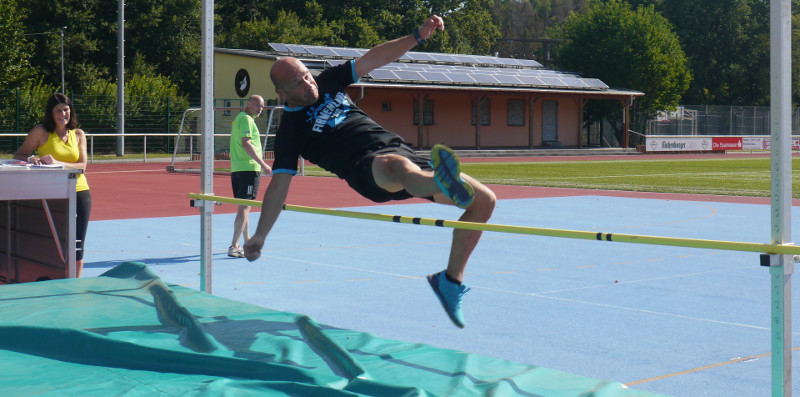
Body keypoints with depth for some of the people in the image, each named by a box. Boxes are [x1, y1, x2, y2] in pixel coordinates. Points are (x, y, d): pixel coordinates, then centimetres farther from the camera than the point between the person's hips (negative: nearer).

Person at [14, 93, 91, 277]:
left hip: (80, 193, 3)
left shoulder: (78, 134, 7)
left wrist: (57, 163, -18)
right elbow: (19, 155, 4)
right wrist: (30, 160, -18)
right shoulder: (41, 132, 0)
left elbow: (82, 166, -3)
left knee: (77, 248, 5)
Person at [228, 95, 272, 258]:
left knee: (244, 206, 19)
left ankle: (247, 241, 32)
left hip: (236, 169, 10)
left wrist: (260, 164, 29)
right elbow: (246, 143, -20)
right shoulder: (246, 119, -10)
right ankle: (234, 247, -17)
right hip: (248, 168, -10)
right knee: (245, 207, -12)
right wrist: (263, 164, -21)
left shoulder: (239, 118, 21)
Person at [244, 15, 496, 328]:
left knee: (485, 200, 2)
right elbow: (279, 185, 3)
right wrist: (259, 237, 0)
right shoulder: (291, 129, 4)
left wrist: (419, 35, 13)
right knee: (397, 166, -46)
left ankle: (451, 280, 9)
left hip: (399, 148, 7)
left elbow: (373, 60, 21)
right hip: (367, 166, -7)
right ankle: (444, 182, -84)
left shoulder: (328, 82, 19)